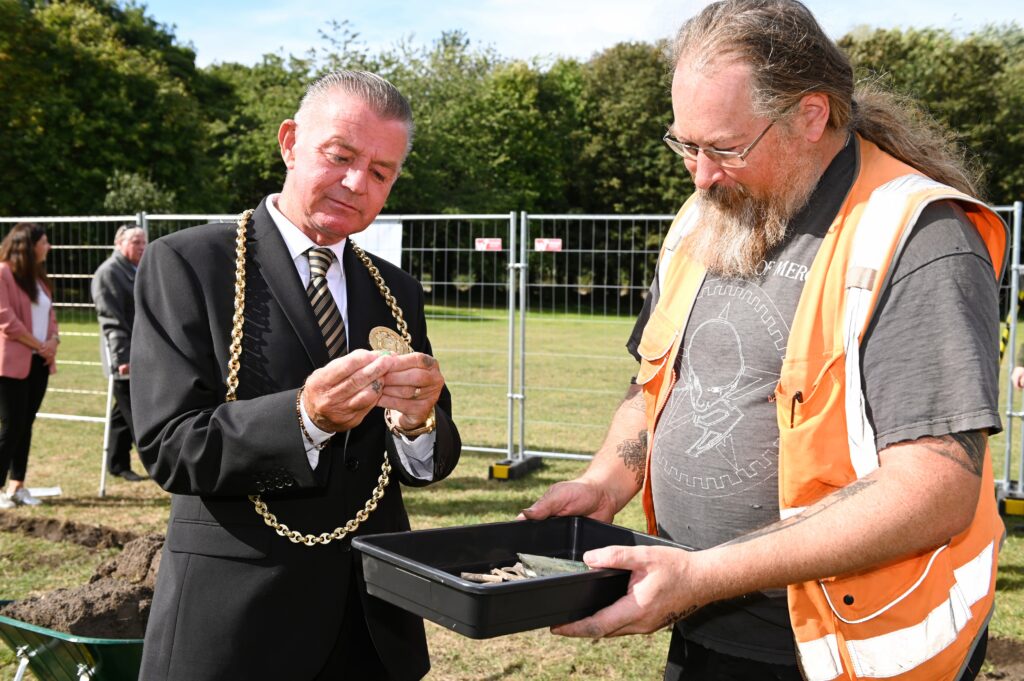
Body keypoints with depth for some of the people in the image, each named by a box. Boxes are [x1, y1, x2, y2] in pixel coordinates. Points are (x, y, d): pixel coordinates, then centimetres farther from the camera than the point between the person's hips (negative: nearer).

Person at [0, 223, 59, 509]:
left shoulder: (38, 276, 15)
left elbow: (49, 314, 20)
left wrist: (53, 340, 1)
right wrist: (39, 345, -12)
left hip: (39, 362, 8)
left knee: (26, 425, 9)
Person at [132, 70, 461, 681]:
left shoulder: (397, 291, 7)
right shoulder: (188, 264, -7)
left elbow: (429, 463, 4)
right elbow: (168, 448, -13)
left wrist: (419, 420, -19)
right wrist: (305, 417, -28)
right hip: (237, 617, -4)